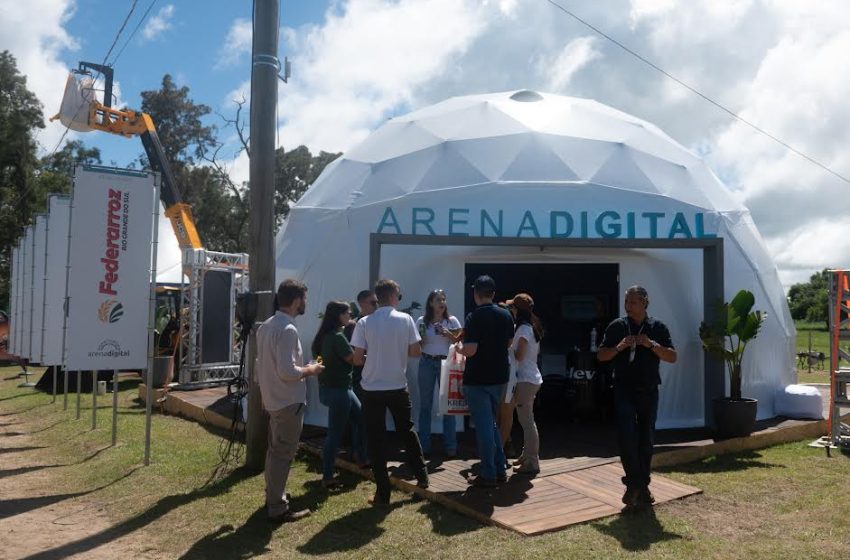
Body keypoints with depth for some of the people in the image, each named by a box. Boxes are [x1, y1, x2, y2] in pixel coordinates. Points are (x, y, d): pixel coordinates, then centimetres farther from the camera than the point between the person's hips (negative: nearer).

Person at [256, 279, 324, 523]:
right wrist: (310, 370, -12)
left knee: (275, 450, 21)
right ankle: (277, 508, 8)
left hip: (273, 398, 10)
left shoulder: (266, 325, 7)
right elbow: (287, 371, -28)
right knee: (283, 454, 0)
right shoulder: (288, 330, -23)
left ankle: (273, 496, 34)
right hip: (288, 401, -10)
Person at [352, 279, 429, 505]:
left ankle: (383, 492, 10)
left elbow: (357, 359, -8)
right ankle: (422, 476, 31)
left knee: (375, 440, 7)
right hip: (399, 387, 2)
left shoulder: (364, 323, -7)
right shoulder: (405, 319, -5)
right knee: (407, 431, 22)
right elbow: (416, 351, -3)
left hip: (373, 389, -1)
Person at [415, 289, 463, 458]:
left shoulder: (452, 321, 0)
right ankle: (424, 446, 14)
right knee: (425, 405, 5)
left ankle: (450, 446, 8)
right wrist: (421, 338, -14)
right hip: (426, 363, 1)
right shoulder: (422, 321, 2)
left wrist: (447, 334, -15)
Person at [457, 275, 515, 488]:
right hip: (499, 377, 6)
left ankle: (488, 475, 8)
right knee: (491, 423, 19)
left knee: (484, 426, 1)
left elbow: (470, 350, -22)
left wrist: (458, 347, -2)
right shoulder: (506, 315, 4)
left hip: (477, 379, -6)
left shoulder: (474, 317, -16)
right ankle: (499, 470, 22)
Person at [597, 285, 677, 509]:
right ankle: (633, 484, 1)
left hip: (649, 391, 2)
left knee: (646, 440, 9)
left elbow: (672, 357, -2)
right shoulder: (617, 326, 2)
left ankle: (642, 486, 21)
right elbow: (601, 355, 3)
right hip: (624, 390, -1)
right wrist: (619, 347, -15)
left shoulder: (657, 327, 4)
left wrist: (651, 345, -17)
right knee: (627, 437, -11)